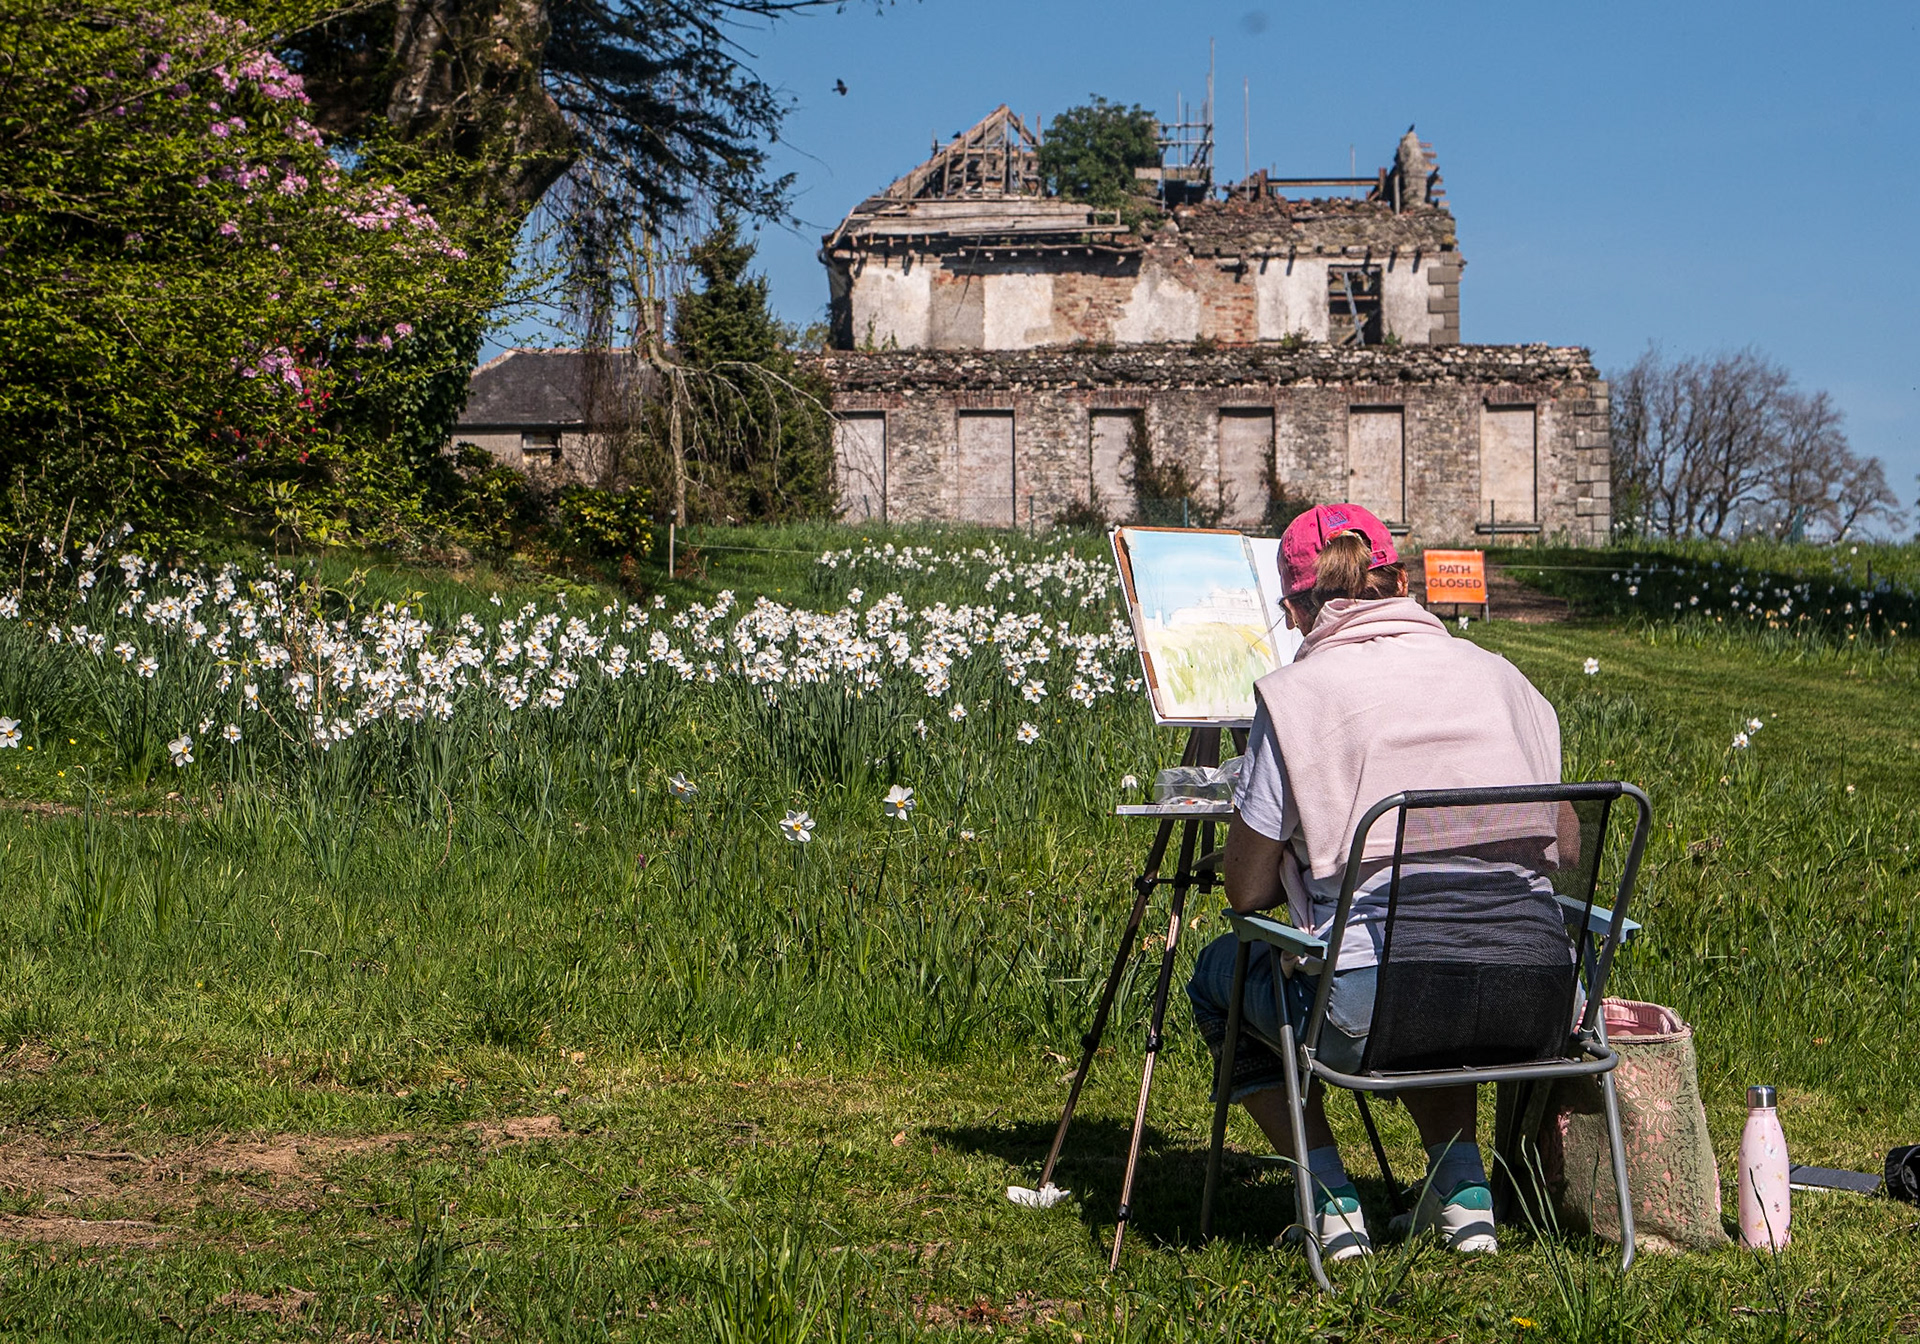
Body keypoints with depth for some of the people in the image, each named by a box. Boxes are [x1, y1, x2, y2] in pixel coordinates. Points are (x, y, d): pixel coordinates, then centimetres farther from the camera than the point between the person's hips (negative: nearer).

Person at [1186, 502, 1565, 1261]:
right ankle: (1460, 1179, 22)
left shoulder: (1295, 697, -4)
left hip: (1373, 1012, -5)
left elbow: (1247, 892, 1)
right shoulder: (1501, 678, 10)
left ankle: (1331, 1198, 15)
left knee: (1221, 971, 26)